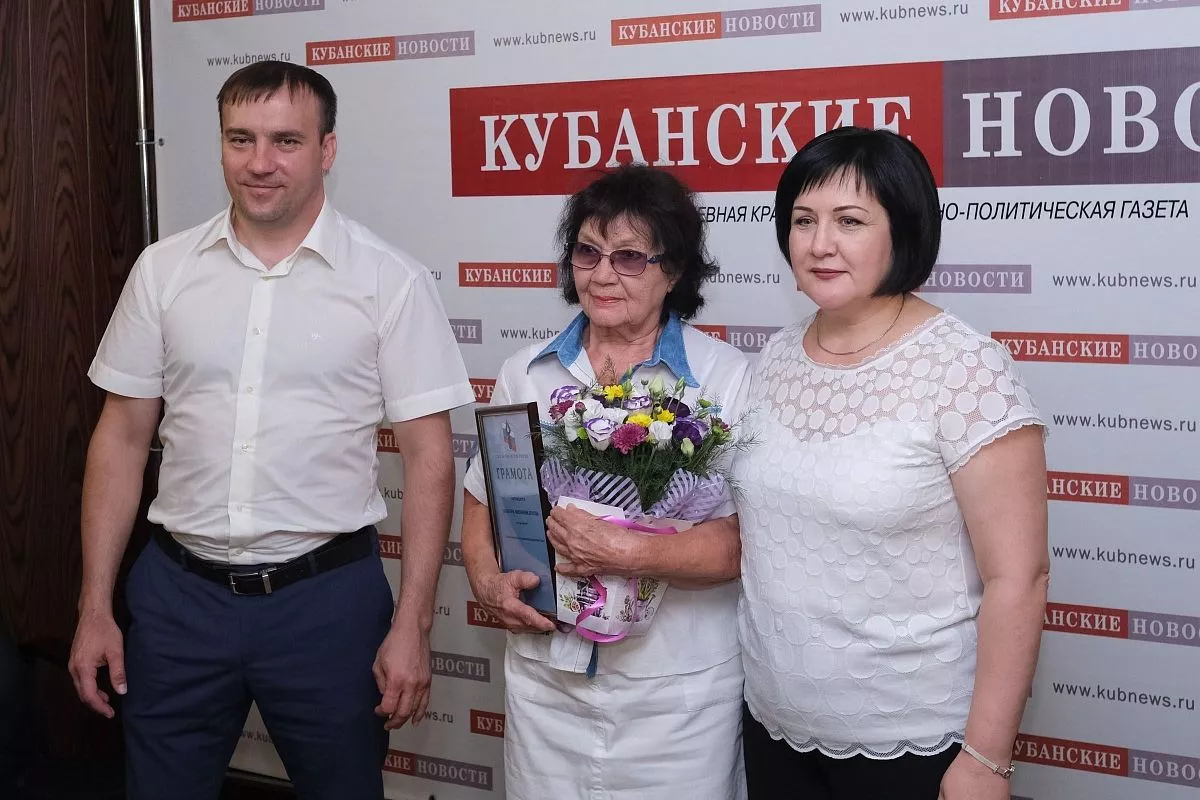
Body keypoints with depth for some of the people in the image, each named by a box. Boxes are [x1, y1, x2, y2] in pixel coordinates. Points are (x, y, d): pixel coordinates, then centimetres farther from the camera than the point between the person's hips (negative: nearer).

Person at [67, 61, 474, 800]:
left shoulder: (390, 281, -6)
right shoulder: (164, 269, 2)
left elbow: (428, 456, -5)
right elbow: (123, 438, 7)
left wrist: (412, 626, -9)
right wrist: (95, 608, 4)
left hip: (328, 595, -2)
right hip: (178, 592, 2)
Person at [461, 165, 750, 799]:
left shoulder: (726, 378, -6)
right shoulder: (525, 373, 8)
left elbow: (746, 537, -14)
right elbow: (481, 502, 13)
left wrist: (629, 553, -25)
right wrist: (489, 582, -5)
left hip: (678, 692, -3)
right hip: (544, 679, 4)